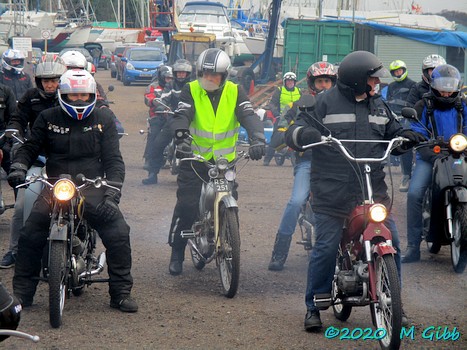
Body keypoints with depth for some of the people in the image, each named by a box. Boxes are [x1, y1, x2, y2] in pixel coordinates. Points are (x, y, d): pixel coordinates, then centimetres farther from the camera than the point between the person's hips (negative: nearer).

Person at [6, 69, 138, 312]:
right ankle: (22, 292, -6)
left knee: (118, 233, -18)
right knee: (29, 235, -18)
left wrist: (112, 190, -9)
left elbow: (113, 159, 6)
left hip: (93, 186, 0)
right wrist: (18, 168, -6)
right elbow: (30, 147, 16)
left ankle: (121, 293, -7)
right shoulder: (48, 118, 11)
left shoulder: (103, 121, 10)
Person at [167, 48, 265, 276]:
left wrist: (257, 138, -33)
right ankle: (177, 252, 4)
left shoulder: (234, 92, 1)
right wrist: (181, 137, -39)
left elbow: (249, 116, -12)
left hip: (225, 160, 2)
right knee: (187, 205, -9)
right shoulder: (191, 91, -3)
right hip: (194, 157, -2)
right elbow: (181, 117, -17)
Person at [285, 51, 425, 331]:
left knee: (391, 243, -1)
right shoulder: (325, 103, 0)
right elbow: (294, 133, -3)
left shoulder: (378, 105, 15)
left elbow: (393, 132, 26)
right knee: (325, 248, -6)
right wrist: (306, 134, -26)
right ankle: (314, 307, 8)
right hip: (332, 190, -4)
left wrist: (407, 137, 3)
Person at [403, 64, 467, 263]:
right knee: (414, 194, -24)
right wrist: (433, 155, -22)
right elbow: (417, 136, -5)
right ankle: (413, 247, -19)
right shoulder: (424, 107, 4)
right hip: (429, 157, -2)